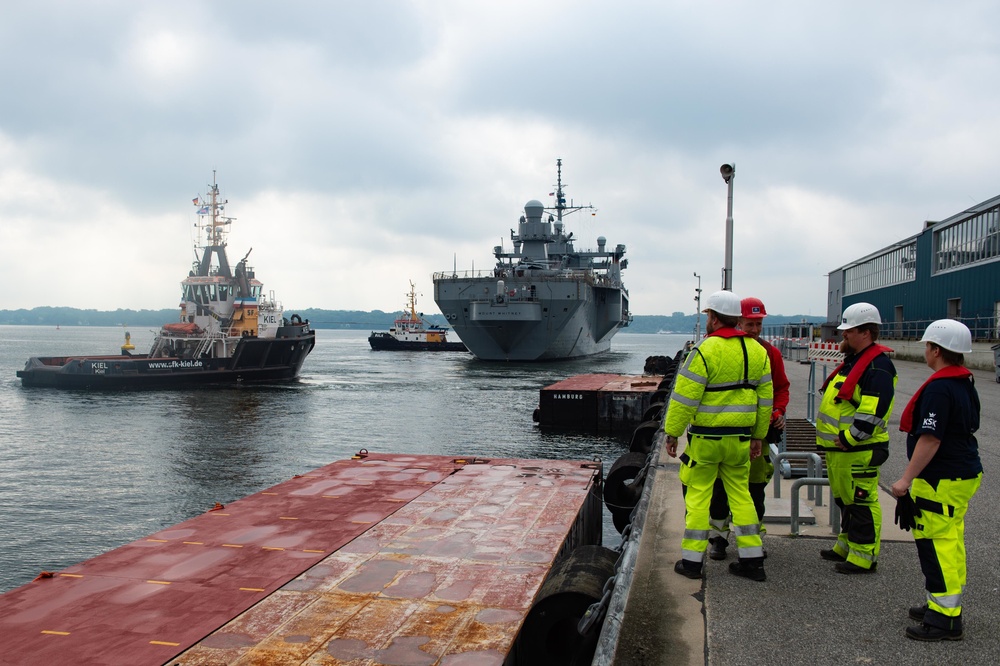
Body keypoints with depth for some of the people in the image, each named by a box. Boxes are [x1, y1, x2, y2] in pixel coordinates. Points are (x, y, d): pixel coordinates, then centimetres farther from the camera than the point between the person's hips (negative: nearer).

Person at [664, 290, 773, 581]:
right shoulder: (757, 351, 6)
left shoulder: (705, 350, -14)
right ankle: (752, 560, 18)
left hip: (705, 437, -6)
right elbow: (765, 398, 10)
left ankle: (692, 560, 11)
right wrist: (758, 435, 18)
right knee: (740, 494, 15)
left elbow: (684, 398, -16)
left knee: (698, 494, 4)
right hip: (740, 437, 6)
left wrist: (672, 433, -7)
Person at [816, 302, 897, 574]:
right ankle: (846, 546, 32)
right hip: (838, 448, 11)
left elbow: (874, 410, -26)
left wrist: (850, 437, -23)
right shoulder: (853, 360, 17)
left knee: (861, 501, -3)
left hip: (859, 450, -11)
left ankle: (863, 557, 5)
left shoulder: (878, 365, -17)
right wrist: (837, 437, 21)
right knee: (845, 498, 19)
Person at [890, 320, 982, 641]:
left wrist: (906, 479, -21)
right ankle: (946, 604, 28)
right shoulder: (966, 384, 10)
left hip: (941, 481, -10)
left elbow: (930, 439, -25)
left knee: (935, 543, -5)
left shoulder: (938, 388, -21)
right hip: (964, 473, 10)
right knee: (951, 540, 17)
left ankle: (945, 618, 1)